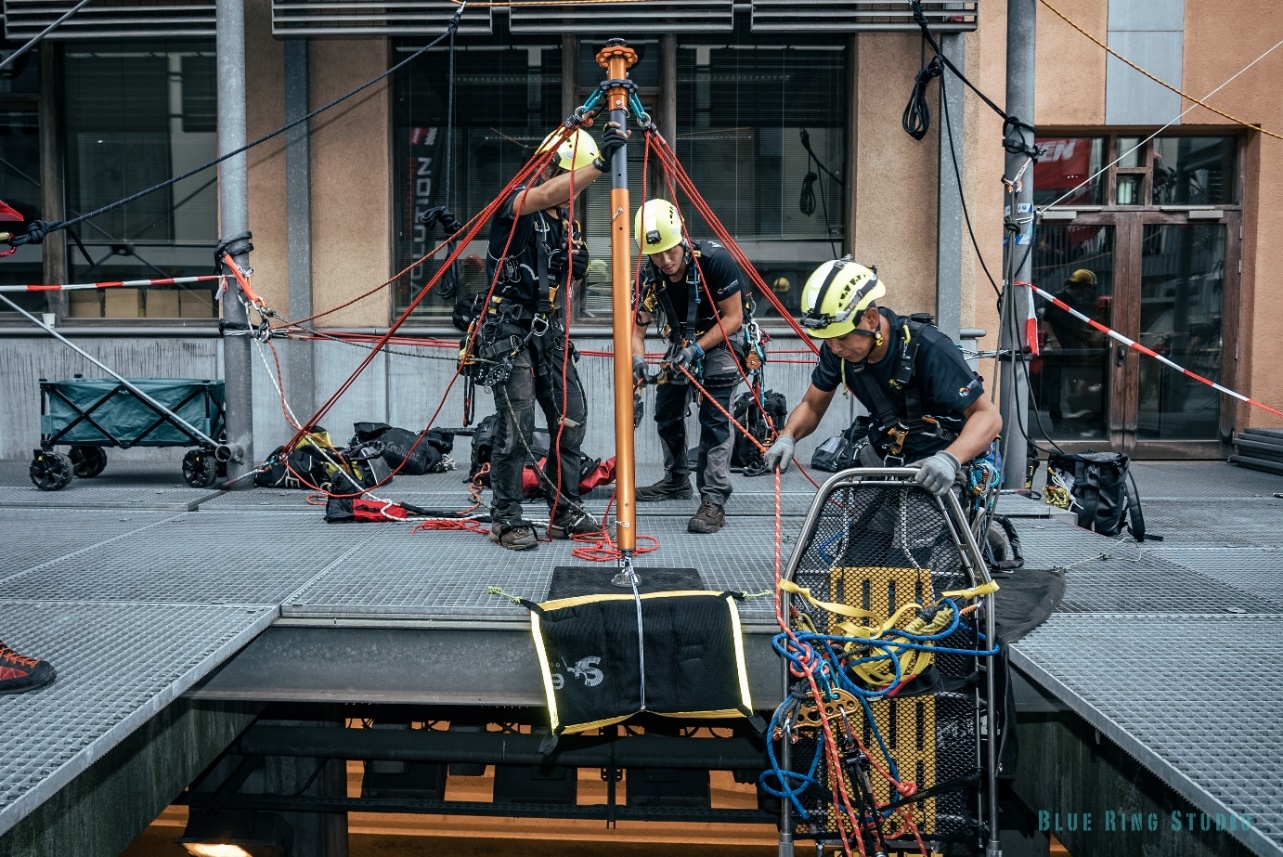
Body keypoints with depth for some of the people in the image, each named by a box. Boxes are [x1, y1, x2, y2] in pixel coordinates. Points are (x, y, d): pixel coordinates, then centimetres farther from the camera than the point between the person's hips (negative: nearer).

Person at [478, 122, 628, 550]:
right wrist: (600, 162, -40)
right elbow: (546, 195, -32)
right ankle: (506, 519, 2)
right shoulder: (516, 203, -8)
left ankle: (564, 512, 14)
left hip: (550, 330, 8)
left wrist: (576, 262, 2)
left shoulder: (565, 220, 15)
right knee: (518, 425, -10)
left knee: (571, 419, 4)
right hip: (510, 329, -8)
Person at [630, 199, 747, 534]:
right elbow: (637, 328, -12)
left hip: (722, 340, -6)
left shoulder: (715, 260, -29)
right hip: (682, 341, 6)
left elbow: (732, 317, -22)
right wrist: (637, 359, -34)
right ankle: (677, 480, 34)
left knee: (714, 415, -18)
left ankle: (714, 502, -18)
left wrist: (696, 349, -32)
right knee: (666, 411, 12)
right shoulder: (650, 277, -16)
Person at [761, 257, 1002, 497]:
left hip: (935, 467, -5)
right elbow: (812, 405, 2)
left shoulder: (928, 348, -26)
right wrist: (787, 437, -19)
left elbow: (988, 415, -27)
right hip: (884, 454, 5)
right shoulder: (835, 348, -12)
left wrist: (949, 460, -45)